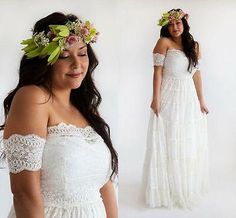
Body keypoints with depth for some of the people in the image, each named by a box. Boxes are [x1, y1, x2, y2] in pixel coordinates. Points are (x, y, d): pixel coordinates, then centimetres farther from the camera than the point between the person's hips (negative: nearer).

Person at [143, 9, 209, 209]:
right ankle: (167, 189, 12)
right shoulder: (164, 42, -3)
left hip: (189, 99, 5)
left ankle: (188, 187, 27)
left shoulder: (194, 45, 12)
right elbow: (158, 71, -9)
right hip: (170, 99, -5)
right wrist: (156, 99, -15)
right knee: (169, 144, 0)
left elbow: (197, 74, 12)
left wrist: (201, 100, 10)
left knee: (190, 145, 11)